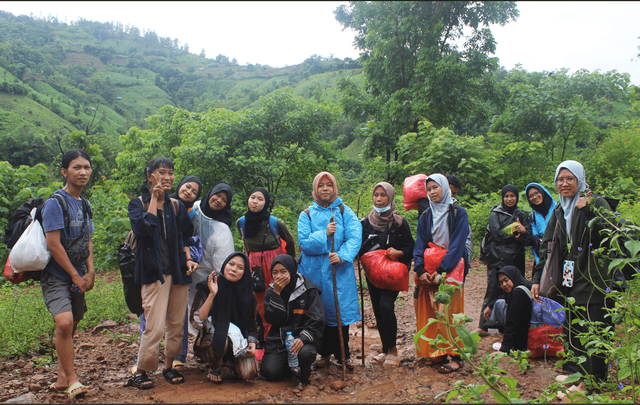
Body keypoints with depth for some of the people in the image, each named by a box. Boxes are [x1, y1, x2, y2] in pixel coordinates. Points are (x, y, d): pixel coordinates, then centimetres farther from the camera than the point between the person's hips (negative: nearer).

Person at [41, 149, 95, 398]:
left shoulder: (85, 204, 11)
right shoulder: (55, 203, -12)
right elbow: (53, 245, -16)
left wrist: (90, 272, 2)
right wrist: (75, 276, -11)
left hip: (77, 277, 7)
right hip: (57, 276, -7)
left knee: (71, 326, 10)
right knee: (64, 323, -21)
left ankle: (61, 378, 22)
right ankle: (71, 379, -8)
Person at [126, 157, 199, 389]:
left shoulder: (176, 206, 14)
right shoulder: (138, 204, 2)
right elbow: (143, 228, -18)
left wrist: (188, 259, 3)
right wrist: (154, 199, -11)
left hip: (178, 271, 5)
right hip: (154, 272, -4)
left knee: (177, 324, 7)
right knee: (155, 327, -11)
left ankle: (169, 366, 22)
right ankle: (140, 372, 4)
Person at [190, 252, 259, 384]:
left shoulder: (247, 294, -2)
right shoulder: (207, 288, -11)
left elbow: (251, 324, 11)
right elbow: (196, 321, -22)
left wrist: (252, 343, -8)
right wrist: (212, 295, -30)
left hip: (239, 341, 3)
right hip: (210, 340, -2)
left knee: (249, 373, -23)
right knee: (221, 339, -38)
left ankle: (233, 362, 13)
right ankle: (213, 368, -3)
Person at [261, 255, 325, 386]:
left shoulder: (308, 289, -3)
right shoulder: (271, 292, 7)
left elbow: (316, 321, -9)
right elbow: (272, 319, -7)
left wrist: (303, 339, -25)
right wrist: (276, 293, -14)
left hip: (301, 337, -2)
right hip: (278, 339, 3)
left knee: (305, 353, -35)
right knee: (270, 372, -19)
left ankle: (304, 375, 1)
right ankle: (289, 367, 17)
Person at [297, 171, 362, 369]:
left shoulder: (345, 212, 4)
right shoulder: (306, 215, 6)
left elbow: (355, 238, -8)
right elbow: (304, 242, -4)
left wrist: (342, 256, -23)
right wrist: (324, 235, -18)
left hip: (339, 272, -1)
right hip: (314, 272, 1)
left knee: (340, 310, 2)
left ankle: (343, 354, 17)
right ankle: (325, 353, 21)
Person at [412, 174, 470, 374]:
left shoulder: (458, 213, -1)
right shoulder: (425, 217, 12)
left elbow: (457, 244, -9)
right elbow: (419, 245, 5)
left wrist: (442, 269, -17)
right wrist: (420, 270, -11)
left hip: (451, 269, -4)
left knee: (450, 312, -7)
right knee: (430, 312, 2)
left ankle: (455, 356, 0)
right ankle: (438, 352, 13)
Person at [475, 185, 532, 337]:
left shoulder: (522, 216, 15)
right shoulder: (495, 214, 9)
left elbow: (528, 240, 4)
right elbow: (496, 233, -7)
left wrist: (523, 230, -16)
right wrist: (514, 237, -6)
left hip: (515, 260, 3)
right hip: (497, 259, -2)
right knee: (493, 291, -6)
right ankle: (483, 327, -2)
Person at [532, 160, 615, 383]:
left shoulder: (596, 202, -3)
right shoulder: (559, 212, 14)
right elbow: (546, 247, 13)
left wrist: (587, 211, -23)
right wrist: (537, 278, 7)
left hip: (595, 281, -6)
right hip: (571, 282, 6)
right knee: (572, 330, 9)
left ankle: (595, 380, 6)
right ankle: (574, 374, 18)